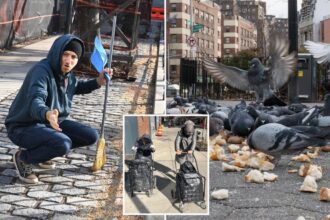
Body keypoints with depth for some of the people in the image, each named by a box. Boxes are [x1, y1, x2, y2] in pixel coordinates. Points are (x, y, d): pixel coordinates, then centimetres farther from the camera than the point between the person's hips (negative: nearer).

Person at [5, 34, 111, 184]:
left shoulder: (66, 74, 1)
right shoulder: (41, 71, -25)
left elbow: (79, 87, 23)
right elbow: (35, 101, -41)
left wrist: (98, 82, 3)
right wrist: (47, 114, -65)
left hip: (50, 122, 9)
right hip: (24, 127, -9)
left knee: (91, 136, 0)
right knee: (63, 144, -34)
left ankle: (39, 150, 11)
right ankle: (23, 157, -5)